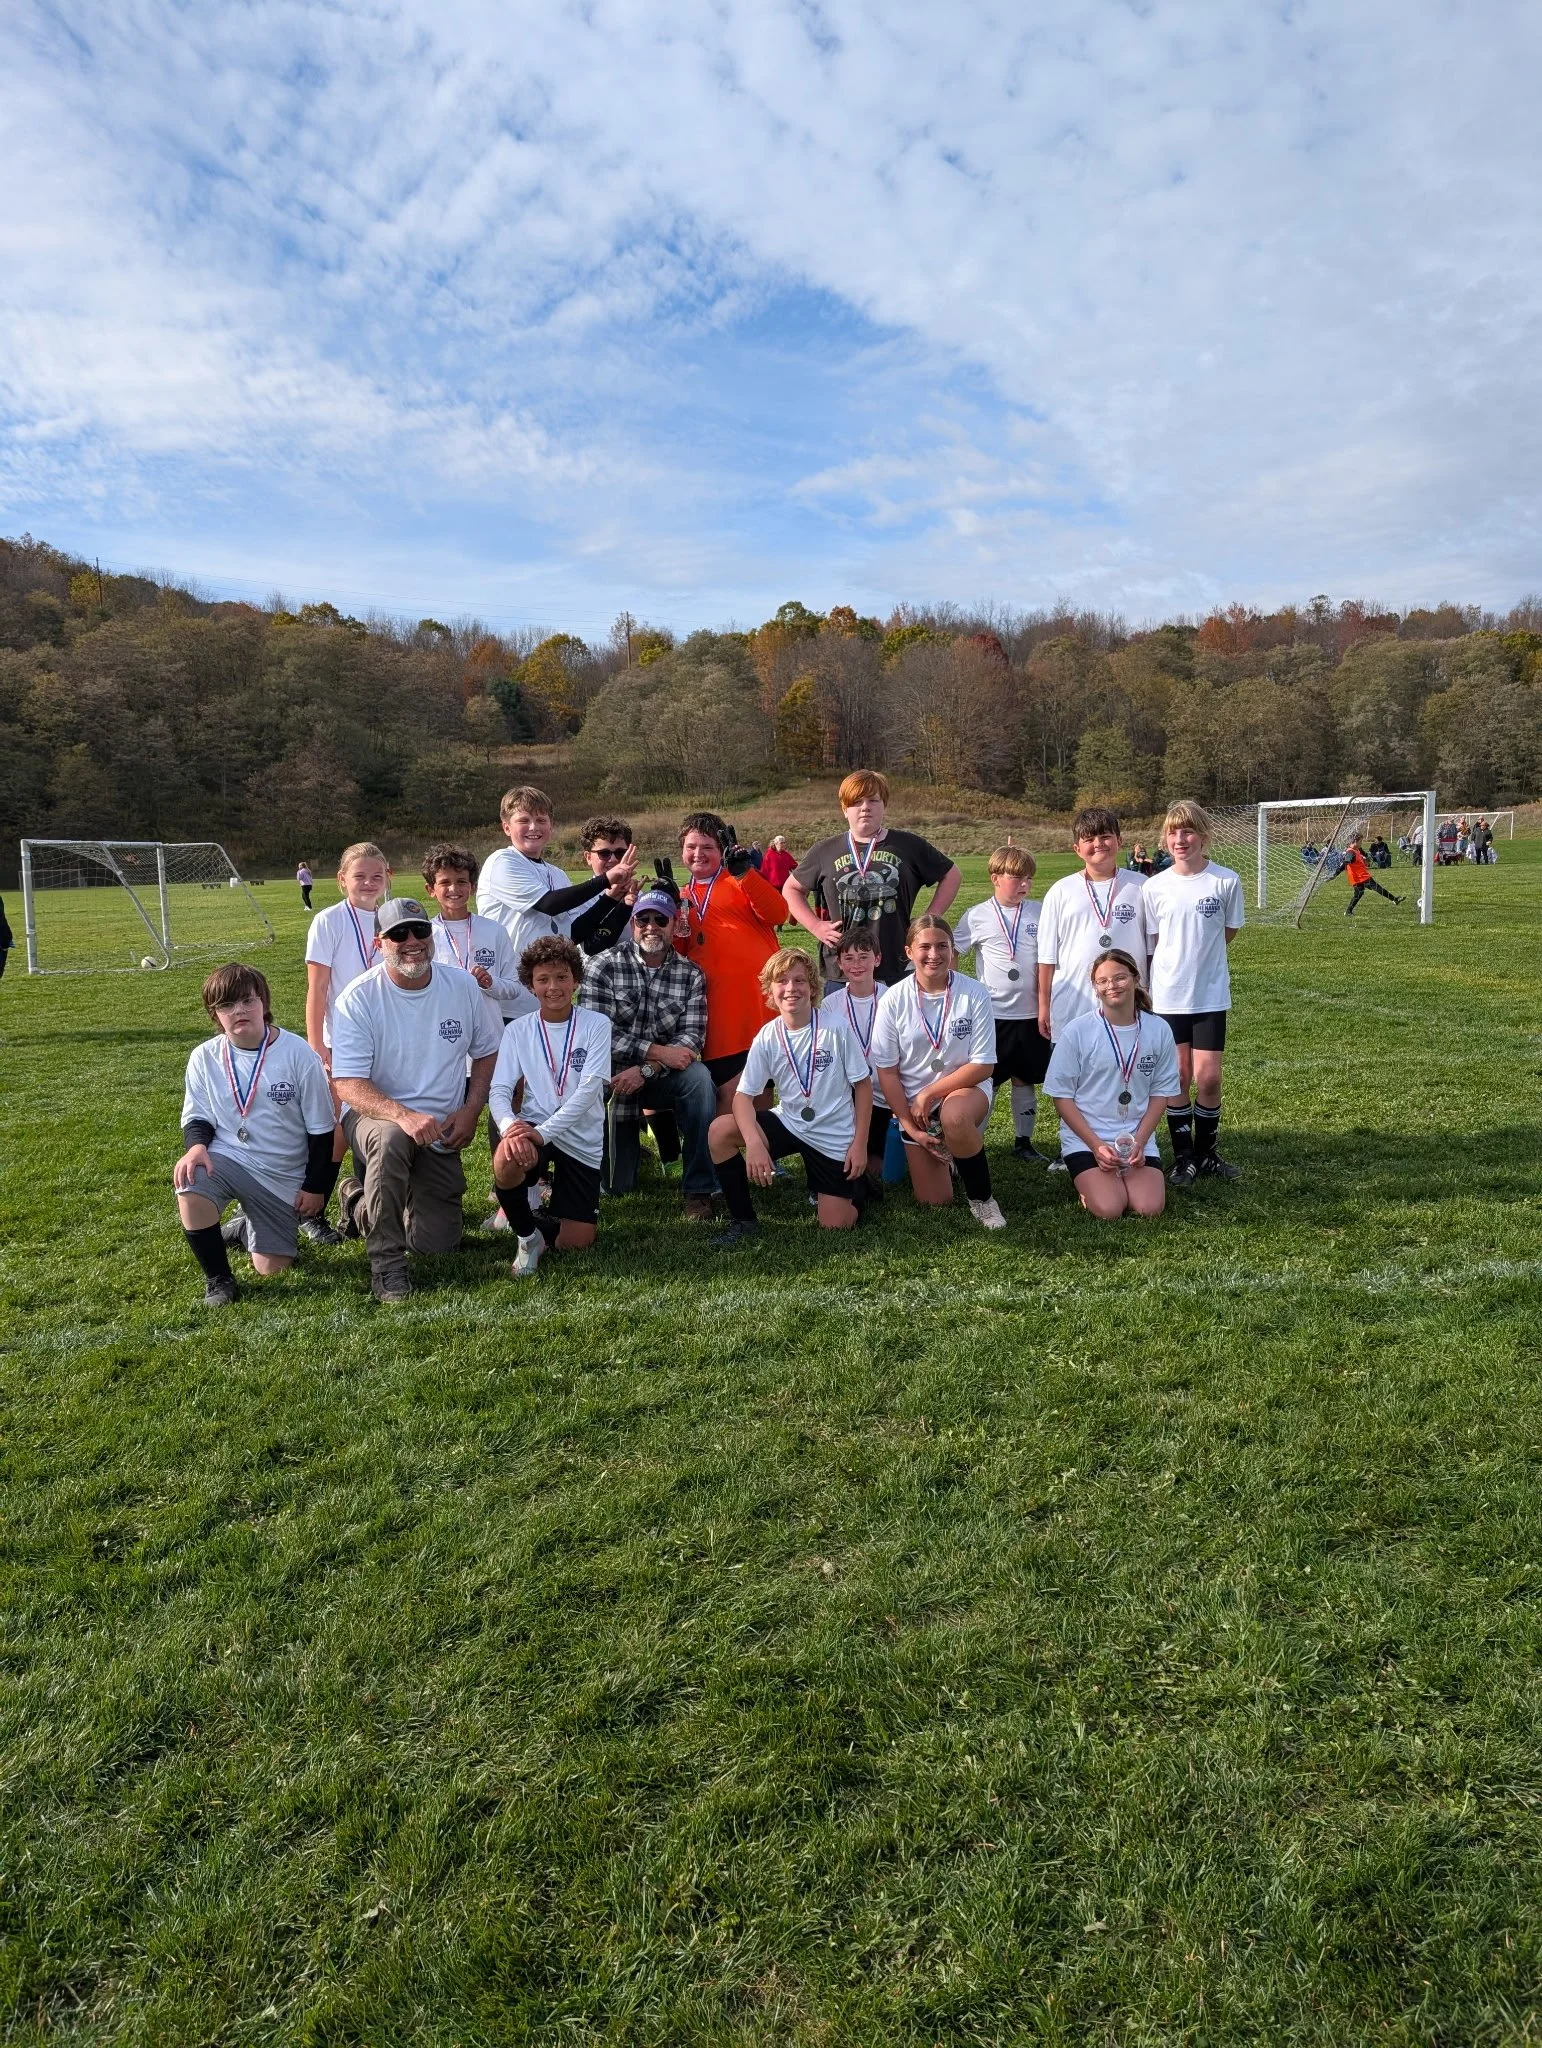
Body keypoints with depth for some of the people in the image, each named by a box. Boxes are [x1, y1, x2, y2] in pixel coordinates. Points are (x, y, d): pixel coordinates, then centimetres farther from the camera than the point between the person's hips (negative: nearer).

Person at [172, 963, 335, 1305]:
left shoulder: (298, 1054, -14)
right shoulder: (204, 1058, -7)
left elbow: (321, 1128, -7)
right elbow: (197, 1116, 3)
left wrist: (315, 1186, -5)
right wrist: (196, 1145, -21)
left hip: (283, 1177, 0)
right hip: (228, 1159, 1)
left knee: (272, 1268, 0)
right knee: (190, 1188, -34)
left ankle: (245, 1227, 37)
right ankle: (217, 1278, -10)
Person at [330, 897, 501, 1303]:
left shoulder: (462, 985, -3)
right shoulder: (358, 999, -15)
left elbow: (486, 1051, 9)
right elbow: (348, 1084, -21)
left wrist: (471, 1110, -6)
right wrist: (404, 1115, -38)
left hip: (441, 1132, 4)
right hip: (375, 1115, -4)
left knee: (439, 1242, 1)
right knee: (391, 1138, -41)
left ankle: (363, 1204, 33)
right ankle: (385, 1259, -22)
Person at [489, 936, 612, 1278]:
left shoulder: (596, 1025, -3)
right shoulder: (517, 1031, 3)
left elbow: (589, 1089, -13)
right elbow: (499, 1090, -4)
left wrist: (543, 1132, -26)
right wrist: (509, 1125, -28)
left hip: (582, 1141, 0)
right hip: (533, 1131, 0)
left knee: (574, 1244, -4)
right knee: (507, 1162, -36)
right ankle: (529, 1235, -6)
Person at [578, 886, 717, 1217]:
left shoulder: (691, 975, -2)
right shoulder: (603, 966, -7)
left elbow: (692, 1037, -10)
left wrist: (646, 1070, -24)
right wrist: (659, 1052, -21)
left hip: (662, 1076, 1)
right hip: (613, 1076, -1)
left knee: (699, 1079, -34)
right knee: (617, 1187, -2)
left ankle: (698, 1189, -22)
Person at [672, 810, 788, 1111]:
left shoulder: (740, 882, 6)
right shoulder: (684, 898, 19)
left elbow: (778, 914, -9)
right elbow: (678, 951, 15)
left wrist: (744, 873, -17)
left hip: (758, 996, -3)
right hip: (716, 1006, 3)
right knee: (730, 1094, 2)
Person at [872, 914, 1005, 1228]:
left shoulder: (974, 995, -14)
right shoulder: (894, 999, -12)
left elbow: (983, 1066, -13)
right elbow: (887, 1071, -6)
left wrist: (929, 1093, -19)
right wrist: (910, 1127, -9)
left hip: (965, 1088, -2)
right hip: (914, 1103, 2)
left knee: (953, 1117, -39)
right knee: (933, 1201, 1)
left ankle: (982, 1199, -13)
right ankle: (943, 1151, 36)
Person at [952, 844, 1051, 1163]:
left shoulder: (1038, 913, 3)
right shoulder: (977, 917, -2)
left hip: (1030, 1014, 2)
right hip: (992, 1014, -2)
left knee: (1025, 1079, 12)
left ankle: (1023, 1141, 25)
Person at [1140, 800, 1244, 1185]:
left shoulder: (1227, 881, -6)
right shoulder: (1154, 887, -3)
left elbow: (1228, 932, 6)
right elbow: (1150, 942, 6)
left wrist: (1198, 956, 4)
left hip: (1211, 994, -1)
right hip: (1167, 995, 1)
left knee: (1208, 1078, -1)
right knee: (1178, 1078, 6)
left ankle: (1207, 1153, 20)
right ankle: (1183, 1157, 18)